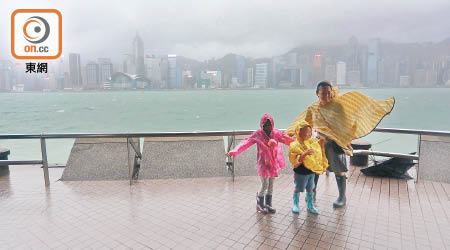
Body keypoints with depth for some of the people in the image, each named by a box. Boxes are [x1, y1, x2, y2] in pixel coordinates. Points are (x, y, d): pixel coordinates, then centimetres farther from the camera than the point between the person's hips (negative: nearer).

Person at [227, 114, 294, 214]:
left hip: (274, 163, 5)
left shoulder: (276, 133, 1)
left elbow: (288, 139, 4)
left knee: (271, 185, 14)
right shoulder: (258, 134, -12)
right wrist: (234, 151, -36)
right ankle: (259, 205, 21)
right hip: (263, 163, -4)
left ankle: (268, 204, 30)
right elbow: (246, 142, -23)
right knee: (264, 185, -1)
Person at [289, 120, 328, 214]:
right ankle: (295, 205, 33)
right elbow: (296, 160, -28)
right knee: (298, 189, 11)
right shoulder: (296, 145, -21)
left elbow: (318, 153, 18)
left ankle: (310, 205, 36)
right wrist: (305, 154, -39)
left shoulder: (313, 142, 1)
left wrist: (321, 144, 4)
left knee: (310, 188, 19)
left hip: (312, 171, 6)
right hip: (301, 172, -6)